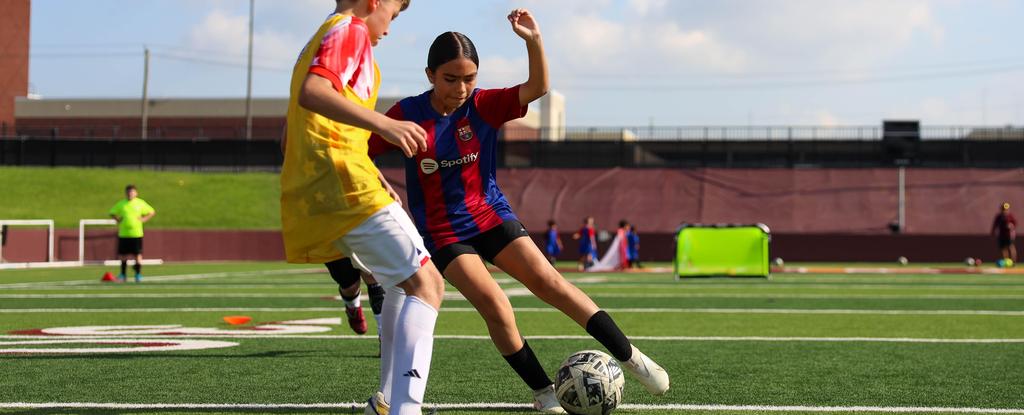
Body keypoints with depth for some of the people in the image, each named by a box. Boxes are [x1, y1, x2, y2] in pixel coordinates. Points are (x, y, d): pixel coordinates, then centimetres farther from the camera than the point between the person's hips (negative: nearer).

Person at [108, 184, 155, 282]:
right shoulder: (120, 204, 5)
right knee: (123, 254, 6)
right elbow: (112, 213, 16)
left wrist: (143, 219, -1)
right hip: (123, 233, 2)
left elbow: (152, 212, 10)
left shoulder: (140, 203, 3)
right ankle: (123, 274, 17)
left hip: (136, 233, -1)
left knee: (137, 254, -3)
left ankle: (138, 274, 7)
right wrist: (118, 220, 1)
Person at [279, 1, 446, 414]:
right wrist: (382, 123, -30)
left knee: (403, 282, 23)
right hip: (345, 185, -10)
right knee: (426, 283, -13)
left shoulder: (319, 40, 28)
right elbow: (312, 92, -21)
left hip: (308, 197, 10)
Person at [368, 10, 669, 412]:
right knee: (494, 303, -19)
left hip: (491, 216, 2)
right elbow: (361, 151, -2)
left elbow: (537, 88, -15)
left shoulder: (482, 106, -6)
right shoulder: (408, 114, -11)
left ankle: (629, 356, -8)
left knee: (548, 281, -13)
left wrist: (534, 40, -29)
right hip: (443, 232, -2)